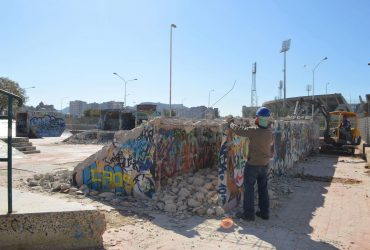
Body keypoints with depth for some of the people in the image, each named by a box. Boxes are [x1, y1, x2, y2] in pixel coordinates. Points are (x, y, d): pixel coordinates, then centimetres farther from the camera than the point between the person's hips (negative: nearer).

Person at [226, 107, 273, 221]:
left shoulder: (254, 131, -22)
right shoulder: (270, 133, 0)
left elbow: (238, 130, -15)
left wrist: (230, 122, 1)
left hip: (252, 164, -6)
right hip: (265, 165, 6)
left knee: (249, 188, 4)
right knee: (263, 188, 15)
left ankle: (248, 214, 10)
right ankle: (264, 212, 24)